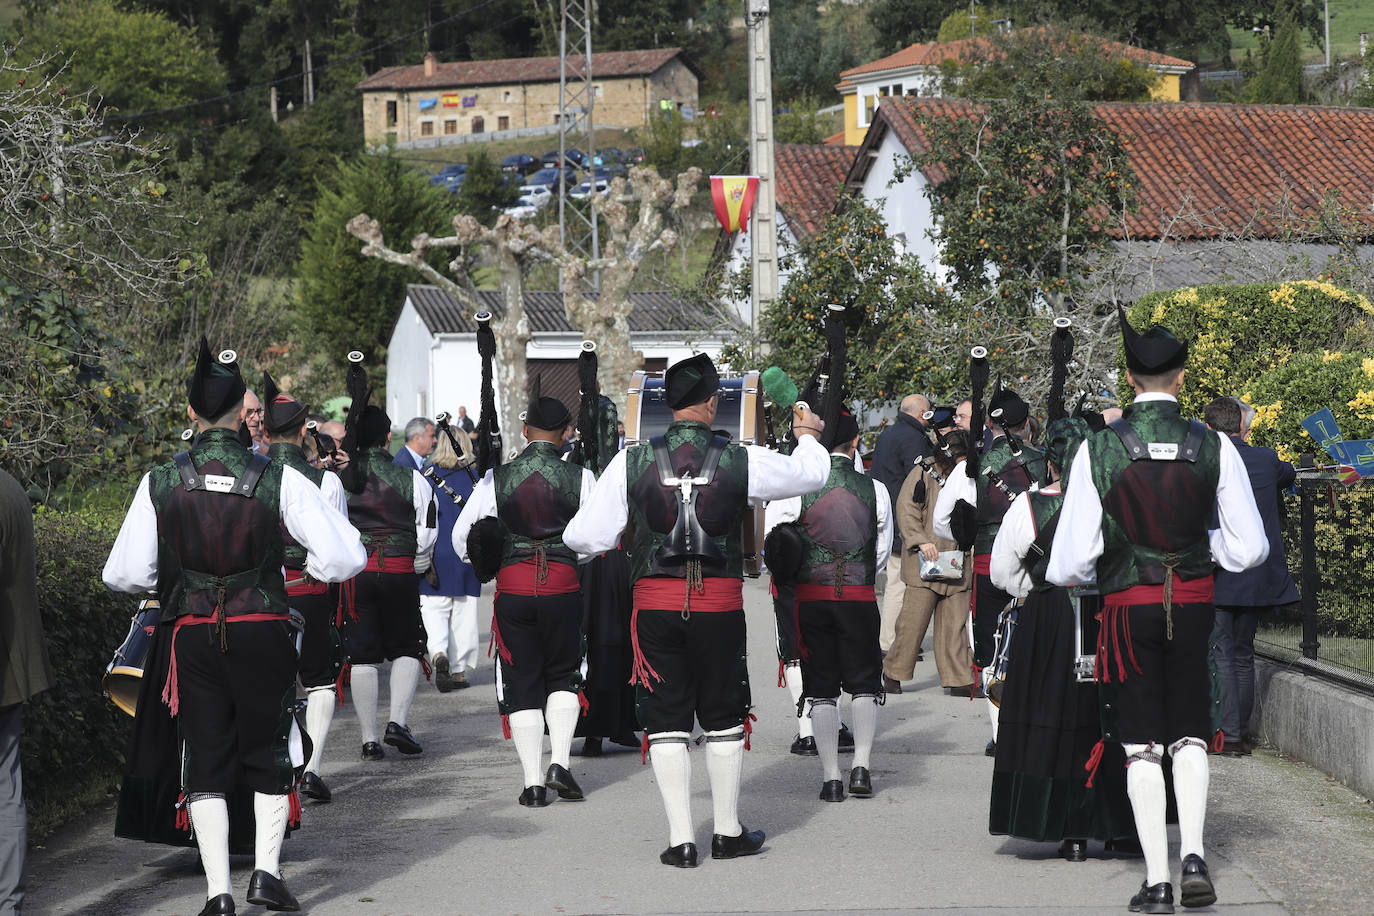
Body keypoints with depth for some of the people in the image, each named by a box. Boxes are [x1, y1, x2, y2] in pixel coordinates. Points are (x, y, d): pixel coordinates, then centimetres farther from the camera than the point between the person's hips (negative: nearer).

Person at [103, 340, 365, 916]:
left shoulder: (160, 484, -4)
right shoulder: (279, 480, -8)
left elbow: (124, 575, -3)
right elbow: (346, 556, -11)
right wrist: (313, 570, 11)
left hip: (193, 635, 1)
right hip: (263, 632, -1)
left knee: (205, 761, 8)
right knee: (269, 755, 16)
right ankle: (266, 869, 3)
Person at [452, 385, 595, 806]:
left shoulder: (497, 478, 0)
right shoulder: (579, 478, -3)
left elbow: (461, 536, 3)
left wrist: (484, 563, 22)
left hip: (513, 584, 0)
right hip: (563, 583, 0)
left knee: (521, 684, 9)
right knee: (563, 677, 17)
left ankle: (533, 782, 3)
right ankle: (560, 763, -1)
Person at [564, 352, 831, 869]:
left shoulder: (632, 462, -4)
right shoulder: (743, 461, -4)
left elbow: (587, 538, -3)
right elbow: (811, 475, 14)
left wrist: (573, 535, 23)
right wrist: (807, 435, 36)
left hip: (656, 600, 0)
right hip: (720, 603, 0)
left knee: (666, 721, 7)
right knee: (723, 718, 14)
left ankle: (680, 840, 5)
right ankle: (728, 833, 22)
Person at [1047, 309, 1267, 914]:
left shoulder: (1098, 450, -10)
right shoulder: (1213, 446, -6)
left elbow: (1070, 562, -11)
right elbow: (1250, 549, -4)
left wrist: (1074, 574, 13)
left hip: (1128, 605, -1)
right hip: (1194, 602, 1)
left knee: (1142, 743, 6)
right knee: (1190, 733, 15)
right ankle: (1193, 854, -3)